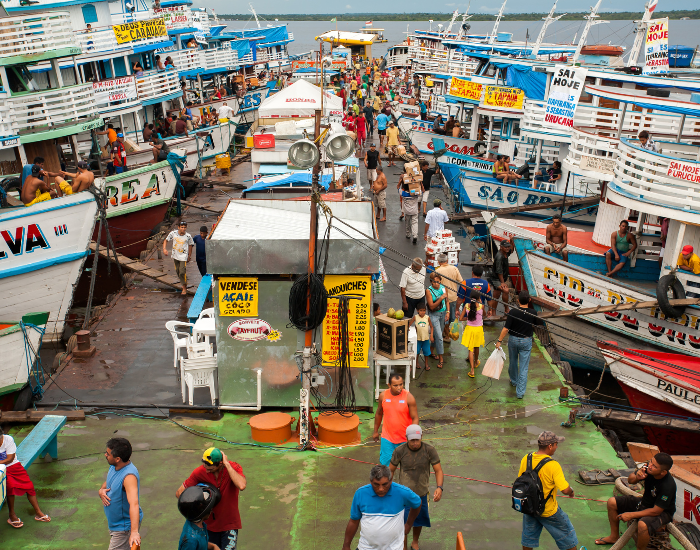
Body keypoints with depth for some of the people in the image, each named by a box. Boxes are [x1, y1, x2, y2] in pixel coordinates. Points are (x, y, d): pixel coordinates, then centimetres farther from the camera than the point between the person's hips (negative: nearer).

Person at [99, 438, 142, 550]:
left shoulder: (129, 476, -34)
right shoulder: (114, 466, -5)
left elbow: (134, 504, -44)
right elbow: (108, 482, 15)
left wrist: (134, 532, -53)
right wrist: (101, 490, -9)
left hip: (125, 526, -9)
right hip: (114, 522, 9)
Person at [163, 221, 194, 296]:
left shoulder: (188, 236, -13)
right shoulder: (173, 233, -10)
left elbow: (190, 245, 4)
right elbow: (166, 240, 3)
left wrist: (189, 255, 11)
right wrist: (164, 248, -13)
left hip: (183, 256, -4)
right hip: (175, 256, 4)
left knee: (182, 272, -12)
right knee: (177, 271, 16)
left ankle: (184, 288, 2)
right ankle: (184, 283, 39)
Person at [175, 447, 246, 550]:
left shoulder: (234, 468, -19)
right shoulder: (199, 472, -14)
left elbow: (242, 486, -40)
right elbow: (179, 493, -7)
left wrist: (227, 464, -34)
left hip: (229, 525, -2)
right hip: (210, 524, 2)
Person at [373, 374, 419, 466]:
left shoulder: (409, 398, -16)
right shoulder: (383, 396, -7)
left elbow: (415, 418, -12)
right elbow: (379, 414, 9)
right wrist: (376, 431, 17)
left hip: (405, 438, -2)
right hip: (387, 438, 2)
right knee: (385, 462, 6)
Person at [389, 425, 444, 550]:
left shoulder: (430, 450, -15)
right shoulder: (399, 451, -16)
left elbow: (438, 471, -12)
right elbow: (391, 470, -3)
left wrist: (439, 487, -28)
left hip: (421, 493, 2)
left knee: (418, 521, 21)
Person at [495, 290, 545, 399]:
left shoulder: (513, 312, -17)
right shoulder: (532, 313, -13)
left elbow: (506, 329, -18)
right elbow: (542, 324, 4)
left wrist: (499, 341, -10)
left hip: (513, 340, 1)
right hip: (526, 341, -1)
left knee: (513, 362, 24)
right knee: (524, 367, 3)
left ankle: (514, 381, 47)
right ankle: (520, 392, 1)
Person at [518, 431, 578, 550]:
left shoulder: (526, 459, -10)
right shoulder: (553, 465, -27)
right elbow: (565, 489, -28)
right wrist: (571, 492, -6)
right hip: (548, 511, -5)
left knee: (528, 537, 24)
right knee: (566, 534, 20)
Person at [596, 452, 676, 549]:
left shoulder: (668, 486, -33)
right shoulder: (649, 467, -17)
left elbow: (656, 511, -27)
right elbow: (630, 479, 1)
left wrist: (631, 515, -22)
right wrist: (637, 477, -25)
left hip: (662, 512, -7)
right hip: (645, 502, 7)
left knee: (643, 525, -38)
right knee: (612, 502, 0)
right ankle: (614, 536, 20)